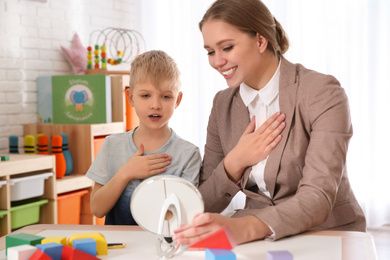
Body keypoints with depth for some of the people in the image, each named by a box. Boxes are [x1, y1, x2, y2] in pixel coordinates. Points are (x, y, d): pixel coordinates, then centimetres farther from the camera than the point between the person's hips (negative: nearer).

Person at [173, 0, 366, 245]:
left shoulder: (322, 93, -11)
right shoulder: (223, 104, 5)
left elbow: (318, 199, -22)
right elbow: (206, 206, 5)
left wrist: (243, 227, -37)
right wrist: (234, 163, -14)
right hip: (258, 240, 4)